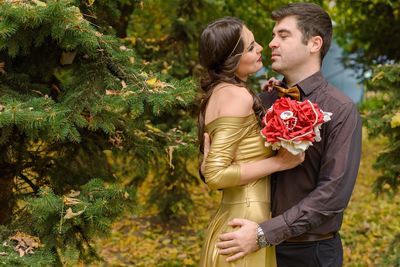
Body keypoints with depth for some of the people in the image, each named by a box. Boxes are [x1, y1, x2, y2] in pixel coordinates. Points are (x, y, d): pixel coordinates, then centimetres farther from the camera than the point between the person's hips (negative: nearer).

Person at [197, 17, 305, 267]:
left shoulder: (219, 92, 8)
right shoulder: (239, 96, -17)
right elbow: (215, 174, -22)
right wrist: (279, 162, -17)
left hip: (231, 219, 9)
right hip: (247, 220, -9)